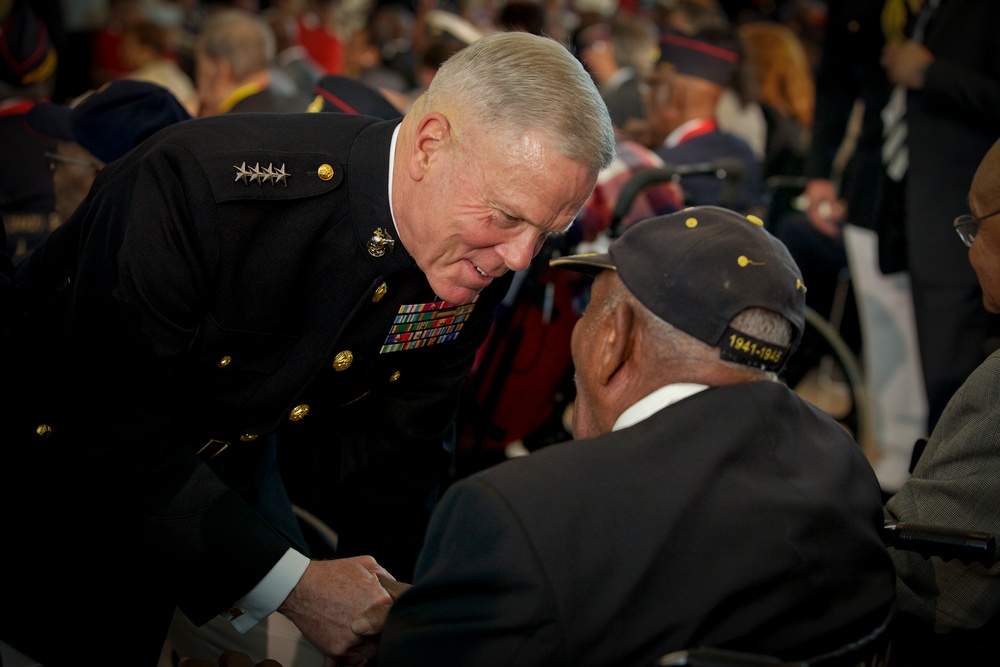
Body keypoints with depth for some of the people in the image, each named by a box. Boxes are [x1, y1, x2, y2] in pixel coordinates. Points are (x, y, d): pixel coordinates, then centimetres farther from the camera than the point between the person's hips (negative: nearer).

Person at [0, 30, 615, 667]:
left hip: (231, 470, 5)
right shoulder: (200, 180, -37)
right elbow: (112, 429, -34)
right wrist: (290, 584, -36)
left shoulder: (482, 262, -17)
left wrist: (395, 605, -15)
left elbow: (394, 445, -4)